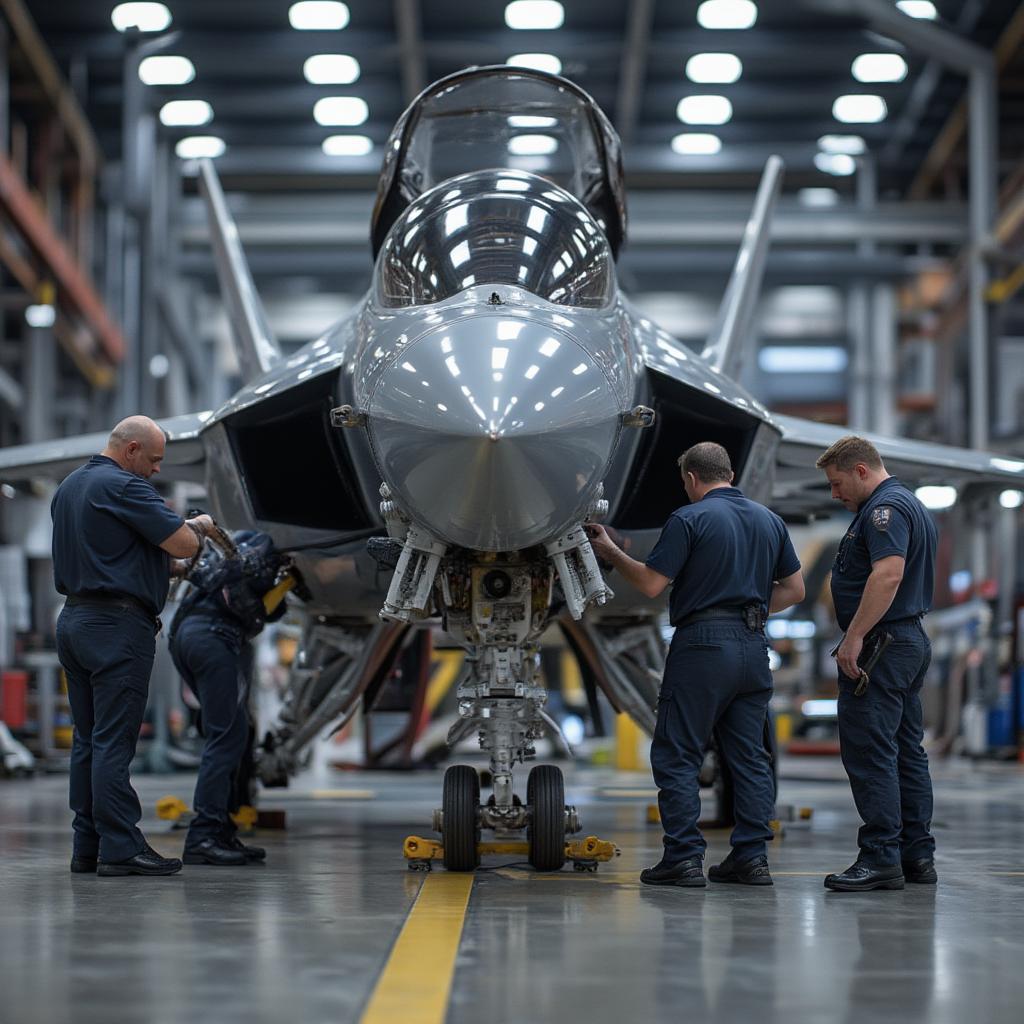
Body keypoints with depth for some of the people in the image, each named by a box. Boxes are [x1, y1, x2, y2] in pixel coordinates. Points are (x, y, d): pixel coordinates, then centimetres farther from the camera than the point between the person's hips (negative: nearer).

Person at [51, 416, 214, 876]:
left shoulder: (68, 487, 16)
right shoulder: (124, 487, -13)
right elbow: (183, 545, -16)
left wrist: (160, 563, 19)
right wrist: (199, 524, 6)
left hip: (73, 620, 9)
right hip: (117, 626, -9)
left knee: (87, 739, 10)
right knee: (113, 741, -9)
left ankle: (87, 846, 12)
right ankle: (121, 849, -8)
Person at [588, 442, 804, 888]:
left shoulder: (689, 519, -8)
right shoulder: (769, 520, 12)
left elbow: (651, 584, -10)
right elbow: (794, 589, 15)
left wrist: (611, 552, 4)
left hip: (703, 645, -6)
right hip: (753, 648, 6)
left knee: (677, 756, 0)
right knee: (749, 755, 10)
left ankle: (684, 859, -4)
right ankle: (751, 858, 8)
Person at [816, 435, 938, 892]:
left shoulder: (885, 508, -14)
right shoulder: (912, 506, 20)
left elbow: (888, 573, -27)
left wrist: (854, 637, -26)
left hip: (880, 645, -11)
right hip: (912, 640, 11)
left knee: (868, 752, -10)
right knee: (907, 752, 12)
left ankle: (880, 858, -11)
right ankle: (917, 854, 14)